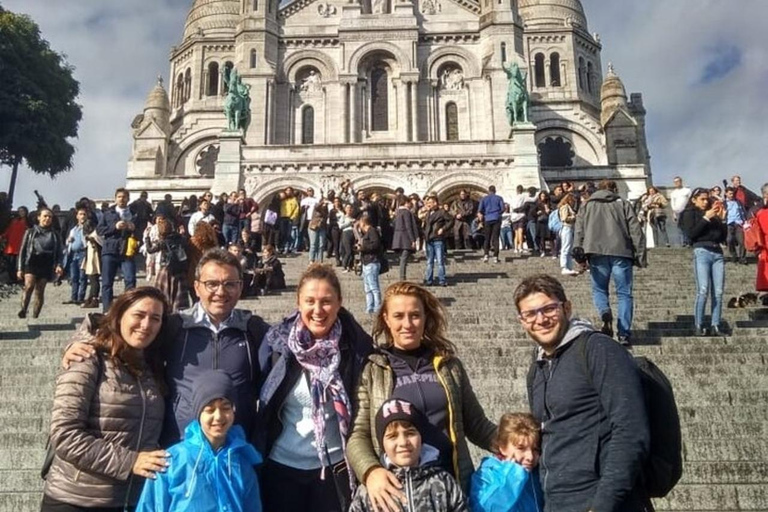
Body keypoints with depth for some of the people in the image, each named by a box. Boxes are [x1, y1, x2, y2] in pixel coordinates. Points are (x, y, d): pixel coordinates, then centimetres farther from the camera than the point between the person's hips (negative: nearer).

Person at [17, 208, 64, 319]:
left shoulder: (55, 235, 12)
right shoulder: (30, 232, 9)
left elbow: (59, 252, 11)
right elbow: (23, 250, 9)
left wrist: (58, 265, -7)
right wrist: (20, 268, 4)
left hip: (46, 265, 1)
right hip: (31, 262, -1)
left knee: (40, 291, 0)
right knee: (29, 286, -23)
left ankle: (35, 316, 6)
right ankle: (23, 310, -25)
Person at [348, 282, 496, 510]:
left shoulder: (449, 365, 7)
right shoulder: (371, 371, 0)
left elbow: (477, 424, 12)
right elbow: (357, 433, -5)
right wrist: (370, 471, -23)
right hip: (396, 485, -2)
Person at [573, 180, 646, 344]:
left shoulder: (587, 205, 19)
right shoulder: (623, 204, 16)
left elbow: (579, 230, 4)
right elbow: (635, 230, 8)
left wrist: (578, 252, -3)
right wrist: (641, 255, 7)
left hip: (597, 252, 0)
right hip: (621, 252, 0)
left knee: (599, 289, 13)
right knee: (624, 293, 6)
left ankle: (605, 313, -17)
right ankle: (624, 333, 1)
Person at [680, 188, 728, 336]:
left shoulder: (714, 214, 23)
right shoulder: (689, 213, 10)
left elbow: (723, 237, 20)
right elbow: (691, 234, -7)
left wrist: (722, 219, 9)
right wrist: (706, 218, -7)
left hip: (718, 253, 5)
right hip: (702, 252, -5)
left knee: (718, 292, -4)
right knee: (703, 290, -15)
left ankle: (715, 326, -2)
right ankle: (699, 326, -12)